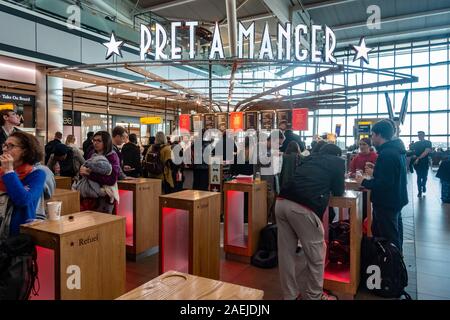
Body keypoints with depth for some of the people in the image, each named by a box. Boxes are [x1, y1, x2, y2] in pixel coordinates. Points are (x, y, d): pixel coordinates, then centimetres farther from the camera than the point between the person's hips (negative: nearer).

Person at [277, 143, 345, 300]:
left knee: (286, 252, 16)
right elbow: (338, 191, 21)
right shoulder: (338, 162, 14)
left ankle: (290, 295, 30)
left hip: (282, 202, 6)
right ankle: (314, 296, 28)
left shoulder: (310, 158, 28)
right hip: (303, 207, -6)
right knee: (315, 254, 13)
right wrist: (329, 186, 40)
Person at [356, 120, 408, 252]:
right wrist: (375, 173, 18)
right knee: (396, 236, 23)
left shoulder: (386, 154, -24)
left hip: (387, 203, -11)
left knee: (389, 238, -1)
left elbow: (384, 184, -29)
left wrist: (364, 182, -16)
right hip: (397, 199, 11)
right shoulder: (397, 150, 8)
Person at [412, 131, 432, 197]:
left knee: (424, 176, 9)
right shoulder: (416, 143, 10)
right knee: (419, 177, 3)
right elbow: (413, 152, 13)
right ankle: (420, 191, 6)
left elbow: (426, 152, -14)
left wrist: (418, 158, -20)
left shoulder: (428, 143, -3)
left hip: (425, 162, -3)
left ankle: (423, 186, 36)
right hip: (417, 162, 3)